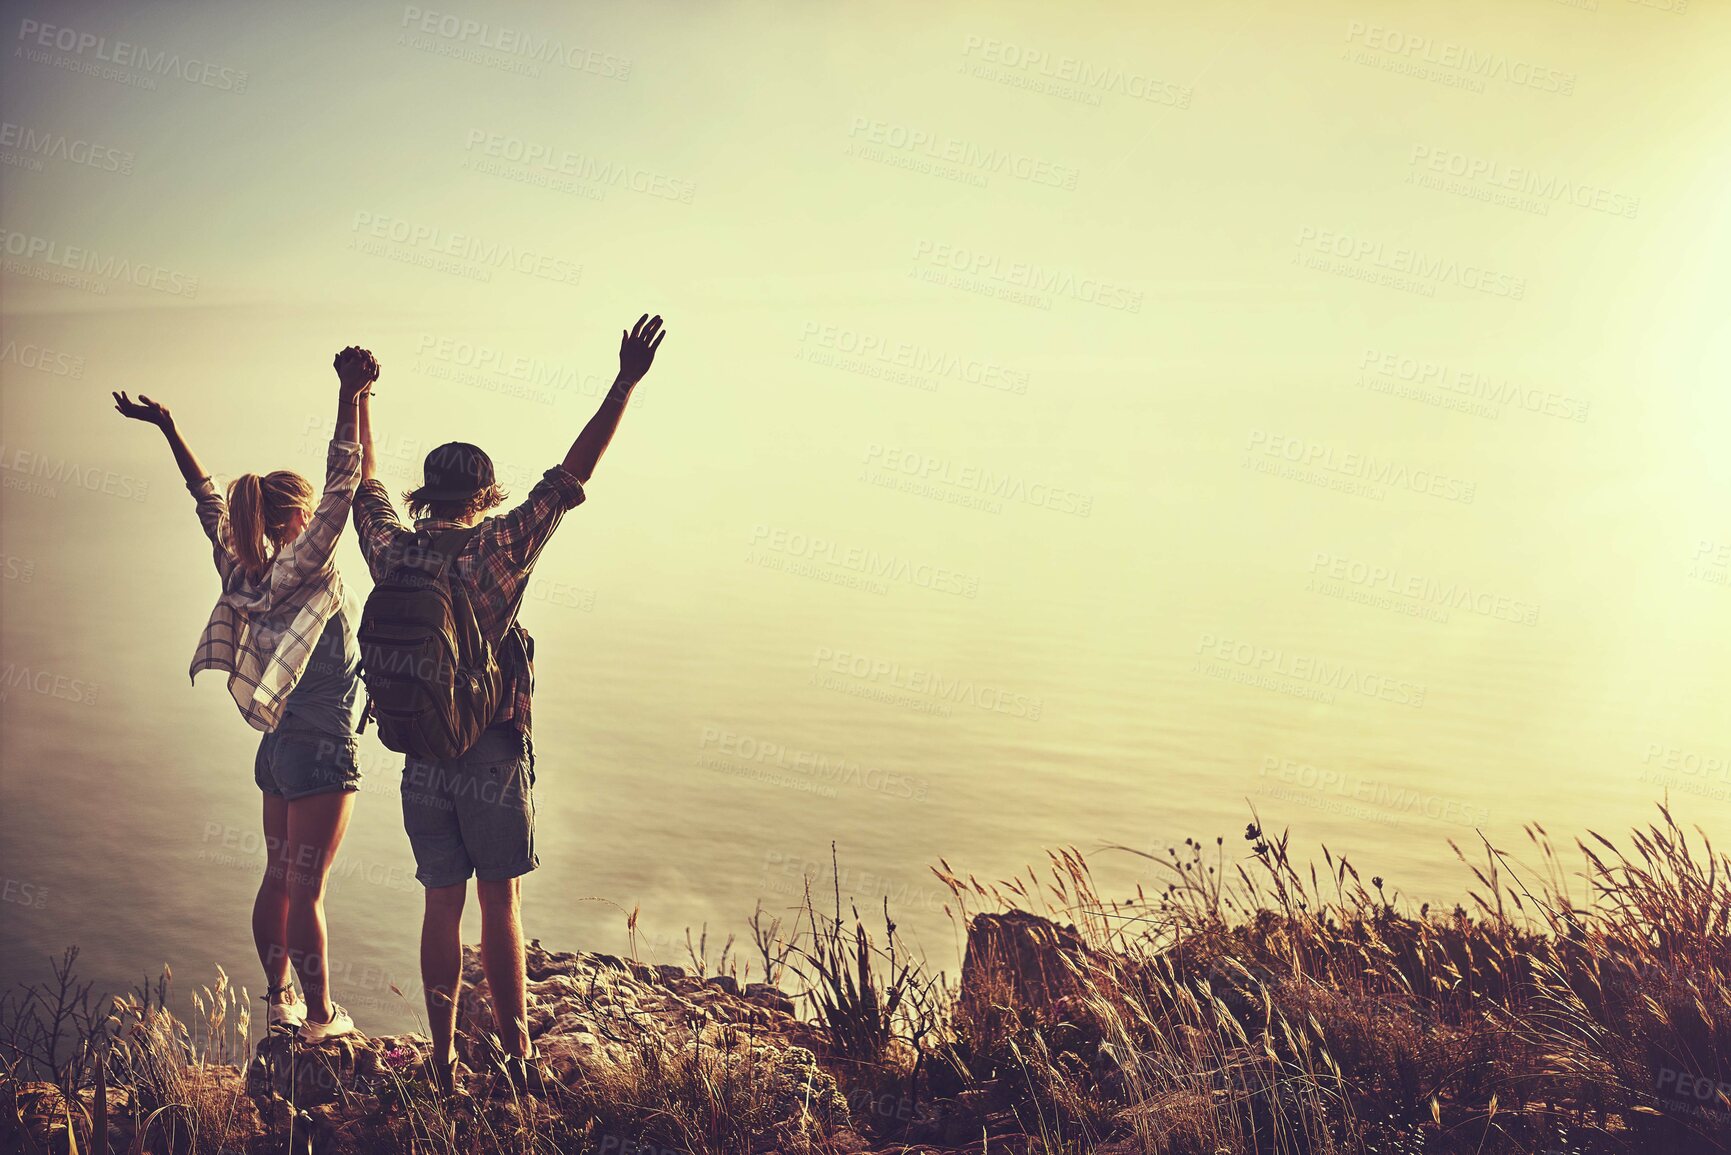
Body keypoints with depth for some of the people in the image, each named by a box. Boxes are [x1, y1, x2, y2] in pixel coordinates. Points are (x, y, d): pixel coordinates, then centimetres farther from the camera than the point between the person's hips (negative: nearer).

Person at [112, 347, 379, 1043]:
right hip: (321, 750, -8)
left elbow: (208, 498, 14)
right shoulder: (304, 569, -16)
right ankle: (320, 1017, 9)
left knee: (278, 879, 17)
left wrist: (167, 427, 22)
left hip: (278, 745, 8)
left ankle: (279, 999, 29)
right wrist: (351, 397, -29)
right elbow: (343, 486, -25)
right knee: (306, 888, -1)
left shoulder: (242, 570, 4)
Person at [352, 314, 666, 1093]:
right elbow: (573, 474, -13)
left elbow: (364, 481, 17)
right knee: (500, 909, 6)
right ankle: (517, 1056, 13)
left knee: (443, 907, 11)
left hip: (422, 759, 4)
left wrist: (359, 398, 30)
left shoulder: (392, 553, -1)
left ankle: (444, 1064, 17)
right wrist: (626, 381, -10)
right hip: (495, 758, -4)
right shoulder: (496, 551, -12)